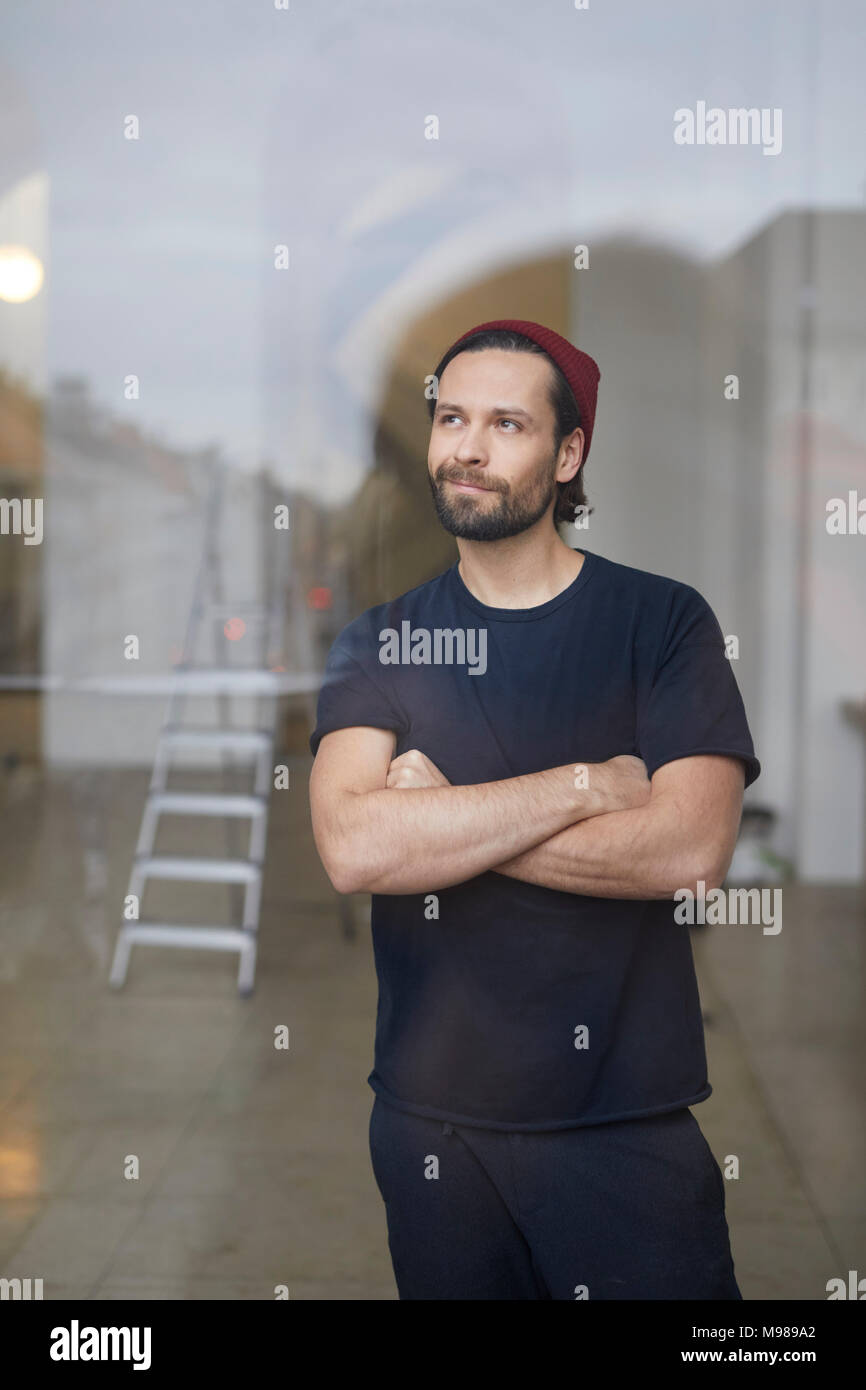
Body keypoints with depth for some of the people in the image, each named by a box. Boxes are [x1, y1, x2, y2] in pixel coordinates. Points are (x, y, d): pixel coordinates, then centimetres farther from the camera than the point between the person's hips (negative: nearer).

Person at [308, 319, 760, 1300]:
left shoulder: (664, 621, -2)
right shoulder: (380, 642, 3)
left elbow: (691, 849, -16)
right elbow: (352, 849, -14)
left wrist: (441, 818, -13)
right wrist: (587, 785, -16)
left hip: (629, 1120, -2)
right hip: (430, 1121, 2)